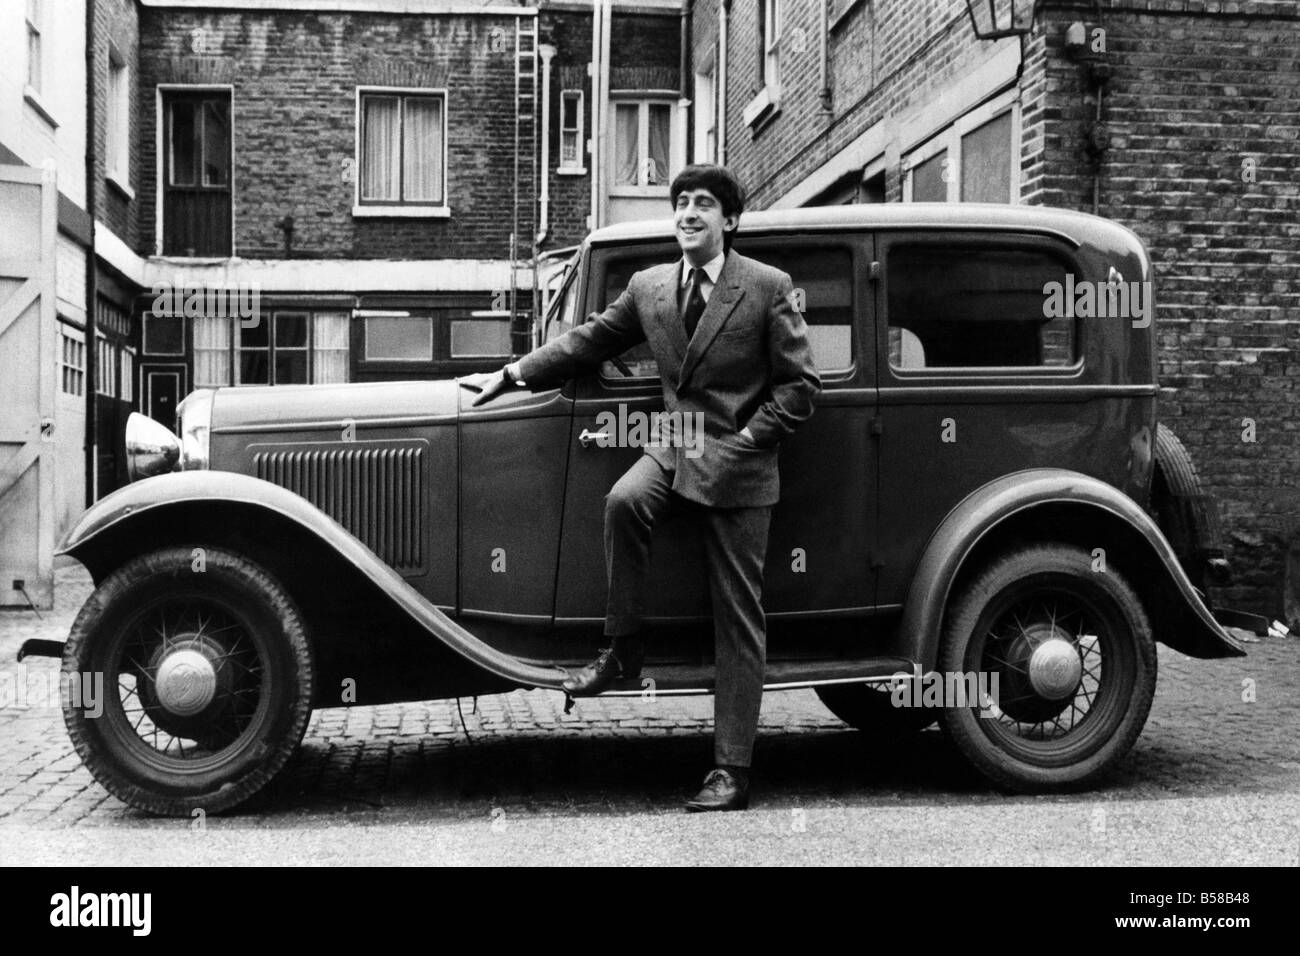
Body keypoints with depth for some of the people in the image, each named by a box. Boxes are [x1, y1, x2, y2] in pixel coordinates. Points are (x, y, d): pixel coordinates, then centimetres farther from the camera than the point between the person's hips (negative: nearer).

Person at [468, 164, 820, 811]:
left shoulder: (768, 288, -5)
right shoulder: (649, 286, 7)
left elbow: (800, 386, -5)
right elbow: (590, 341, 16)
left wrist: (741, 443, -13)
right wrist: (514, 374, 10)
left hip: (738, 465, -3)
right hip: (672, 446, 3)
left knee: (738, 621, -1)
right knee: (624, 501, -32)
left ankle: (731, 769, 5)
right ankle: (623, 648, -14)